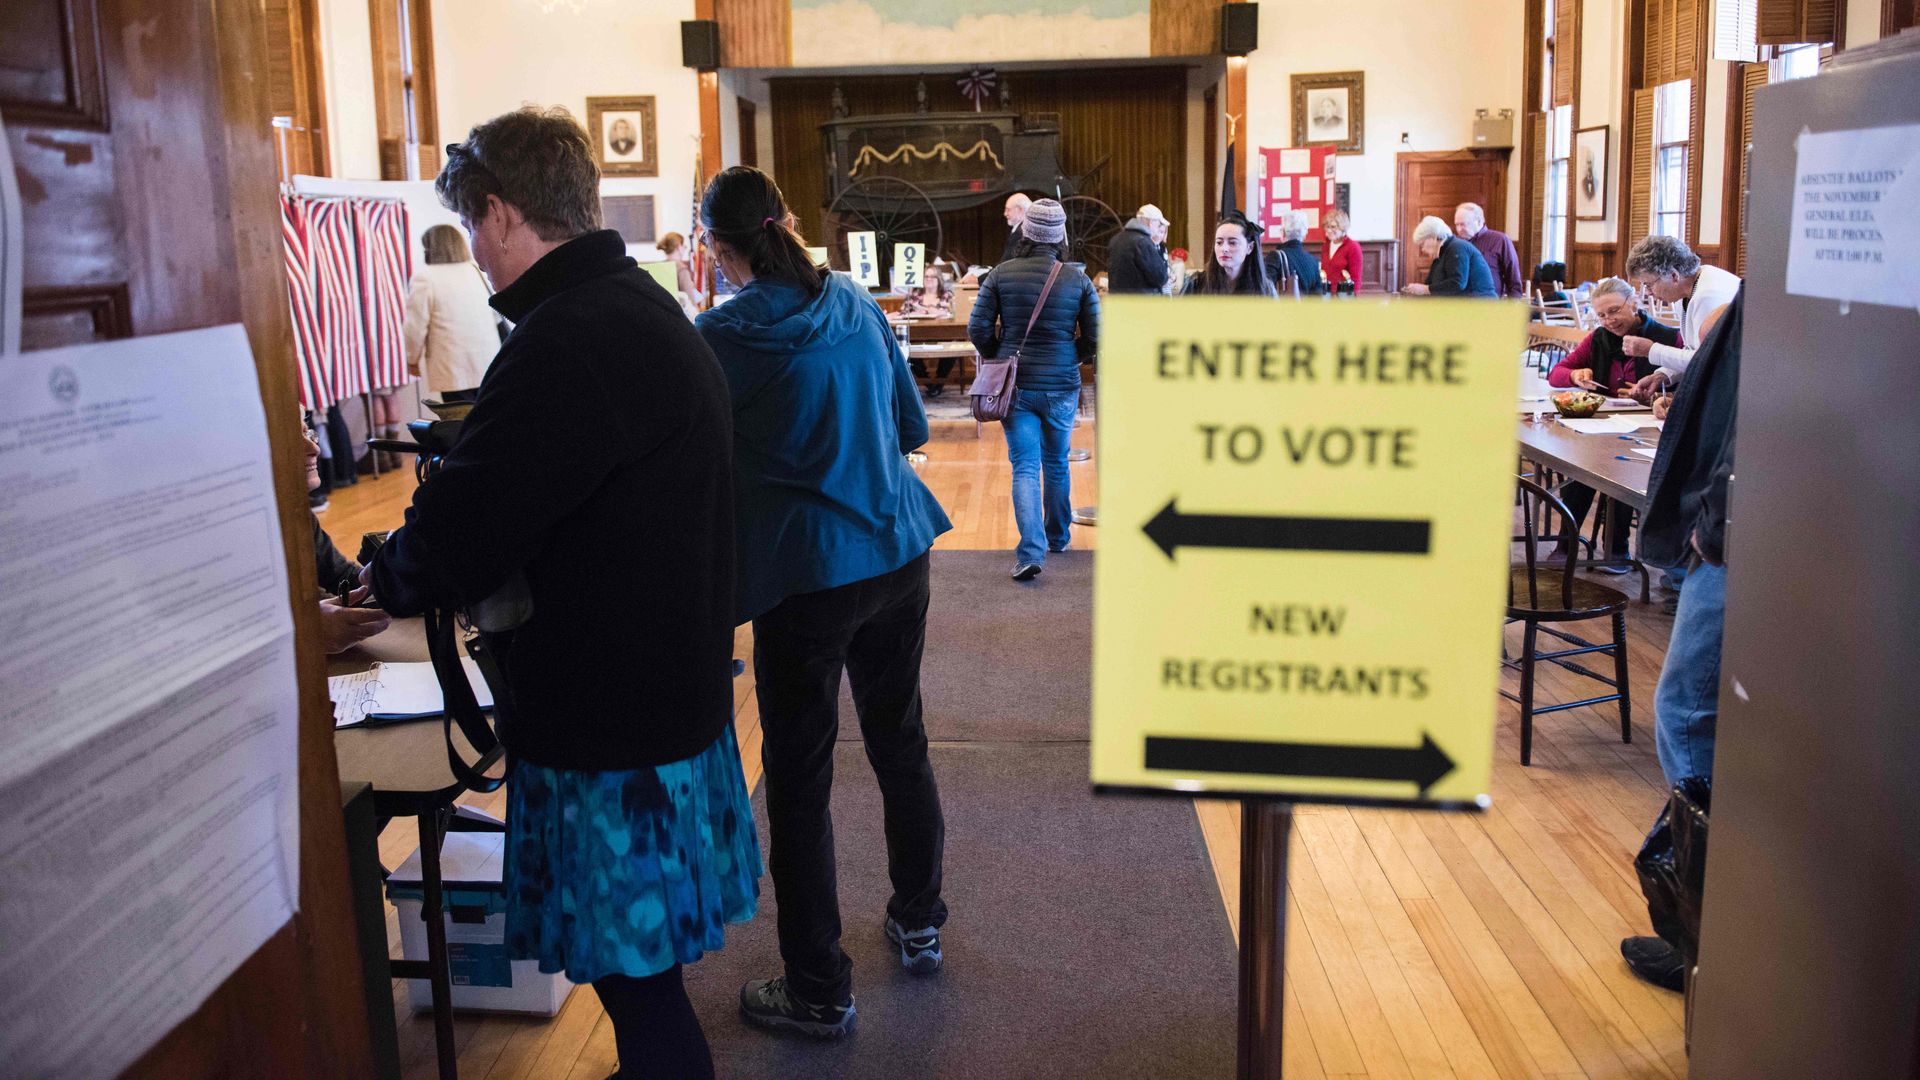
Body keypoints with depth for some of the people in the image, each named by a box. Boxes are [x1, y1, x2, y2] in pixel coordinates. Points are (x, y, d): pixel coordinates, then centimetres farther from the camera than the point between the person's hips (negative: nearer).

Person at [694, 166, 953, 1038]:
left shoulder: (722, 337, -12)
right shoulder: (856, 305, 4)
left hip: (806, 577, -6)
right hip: (898, 554, 6)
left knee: (799, 779, 6)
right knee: (900, 744, 21)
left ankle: (820, 990, 17)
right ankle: (919, 924, 39)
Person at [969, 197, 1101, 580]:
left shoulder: (1001, 275, -6)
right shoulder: (1078, 280, -5)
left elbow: (977, 329, -7)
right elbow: (1095, 338, -5)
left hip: (1015, 386, -1)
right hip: (1061, 386, 1)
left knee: (1025, 467, 1)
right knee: (1056, 463, 19)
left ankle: (1031, 551, -13)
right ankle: (1058, 536, 36)